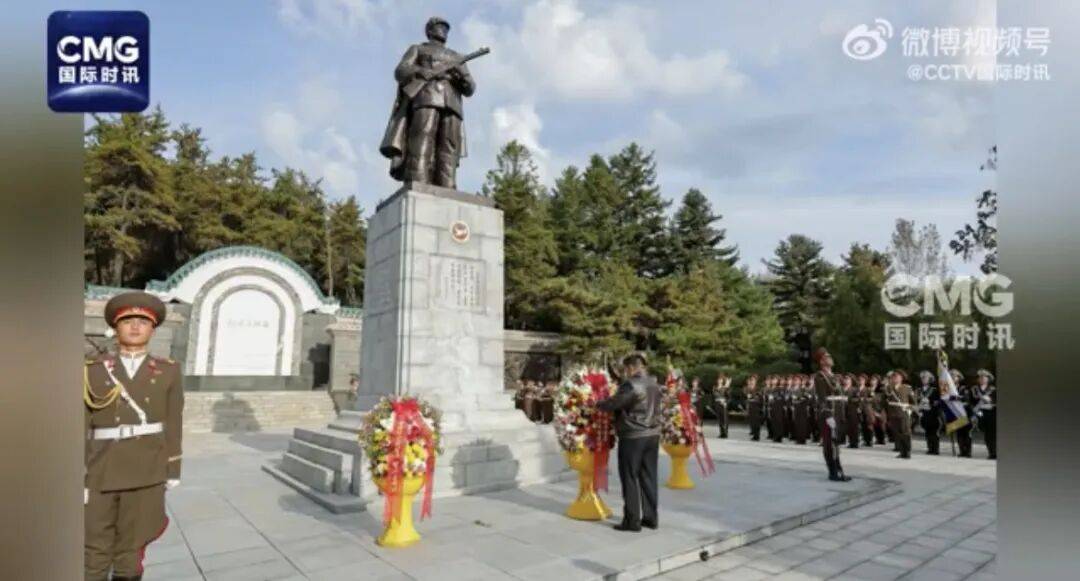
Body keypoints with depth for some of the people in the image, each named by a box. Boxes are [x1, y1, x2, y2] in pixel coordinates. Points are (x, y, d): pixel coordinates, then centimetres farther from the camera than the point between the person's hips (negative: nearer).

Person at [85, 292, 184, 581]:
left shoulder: (168, 372, 4)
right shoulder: (94, 370, 2)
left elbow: (173, 425, 4)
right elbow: (81, 427, 2)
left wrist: (172, 473, 3)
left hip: (146, 472, 0)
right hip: (101, 471, 0)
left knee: (132, 546, 7)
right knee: (95, 549, 5)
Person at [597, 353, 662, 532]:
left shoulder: (630, 384, -17)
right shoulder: (654, 383, 8)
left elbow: (613, 403, -16)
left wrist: (597, 403, 3)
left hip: (633, 437, -7)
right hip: (652, 435, 8)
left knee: (630, 479, 2)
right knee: (648, 477, 13)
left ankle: (632, 520, 7)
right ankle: (651, 517, 20)